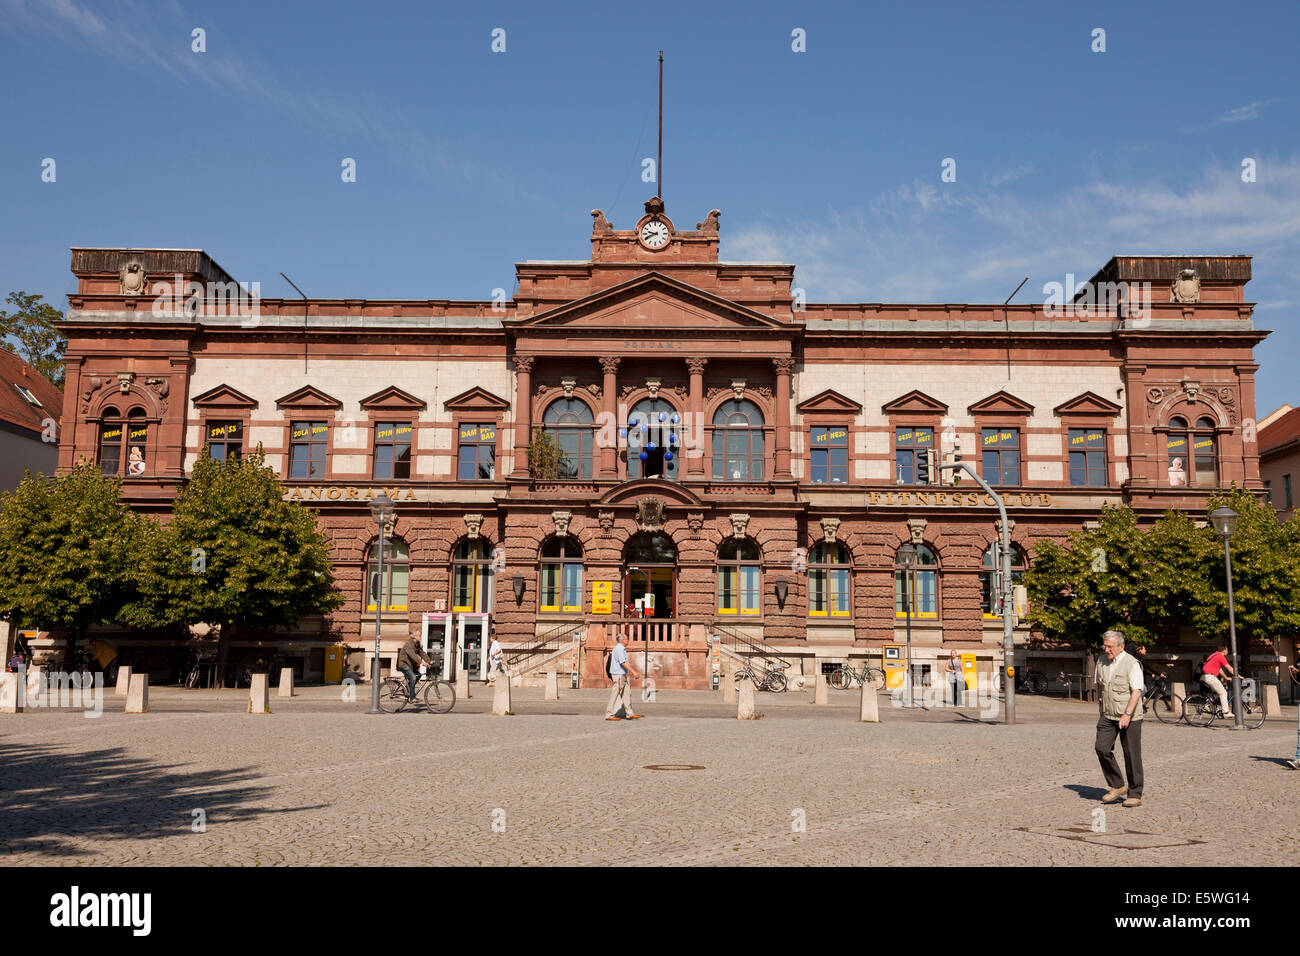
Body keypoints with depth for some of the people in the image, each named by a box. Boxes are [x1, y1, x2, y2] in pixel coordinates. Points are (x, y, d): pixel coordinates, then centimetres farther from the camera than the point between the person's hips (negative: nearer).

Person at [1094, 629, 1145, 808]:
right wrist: (1100, 710, 20)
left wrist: (1127, 714, -25)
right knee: (1102, 748, -7)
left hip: (1129, 717, -5)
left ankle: (1135, 795, 11)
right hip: (1107, 716, 5)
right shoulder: (1101, 662, 8)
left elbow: (1137, 691, -18)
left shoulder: (1132, 663, -11)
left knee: (1132, 755, 0)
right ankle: (1117, 786, 9)